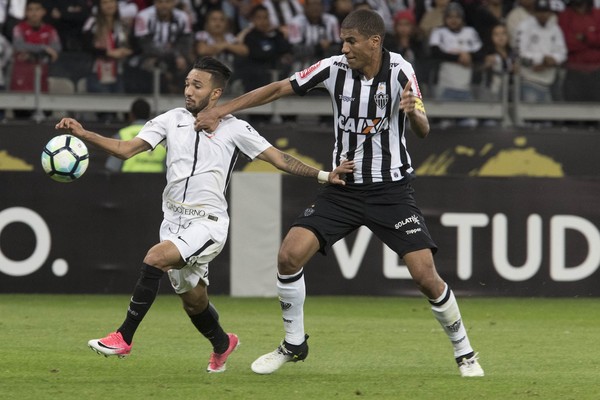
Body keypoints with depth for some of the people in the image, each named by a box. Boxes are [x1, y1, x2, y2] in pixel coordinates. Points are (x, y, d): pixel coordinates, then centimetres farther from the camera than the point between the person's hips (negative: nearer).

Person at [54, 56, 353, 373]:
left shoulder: (234, 128, -2)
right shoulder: (172, 119, 7)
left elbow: (279, 159, 1)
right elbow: (126, 148, 3)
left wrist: (323, 175, -8)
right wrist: (83, 134, -9)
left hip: (207, 223, -5)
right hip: (174, 221, 5)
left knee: (155, 258, -27)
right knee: (192, 300, 12)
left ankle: (123, 338, -22)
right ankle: (222, 344, 44)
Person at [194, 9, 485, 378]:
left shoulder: (399, 71, -13)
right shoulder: (335, 68, -7)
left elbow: (423, 131, -15)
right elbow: (277, 90, 1)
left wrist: (413, 112, -38)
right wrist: (219, 111, -2)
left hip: (392, 190, -3)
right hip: (342, 190, 3)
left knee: (426, 275, -12)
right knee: (290, 255, -11)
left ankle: (464, 352, 11)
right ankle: (294, 344, 9)